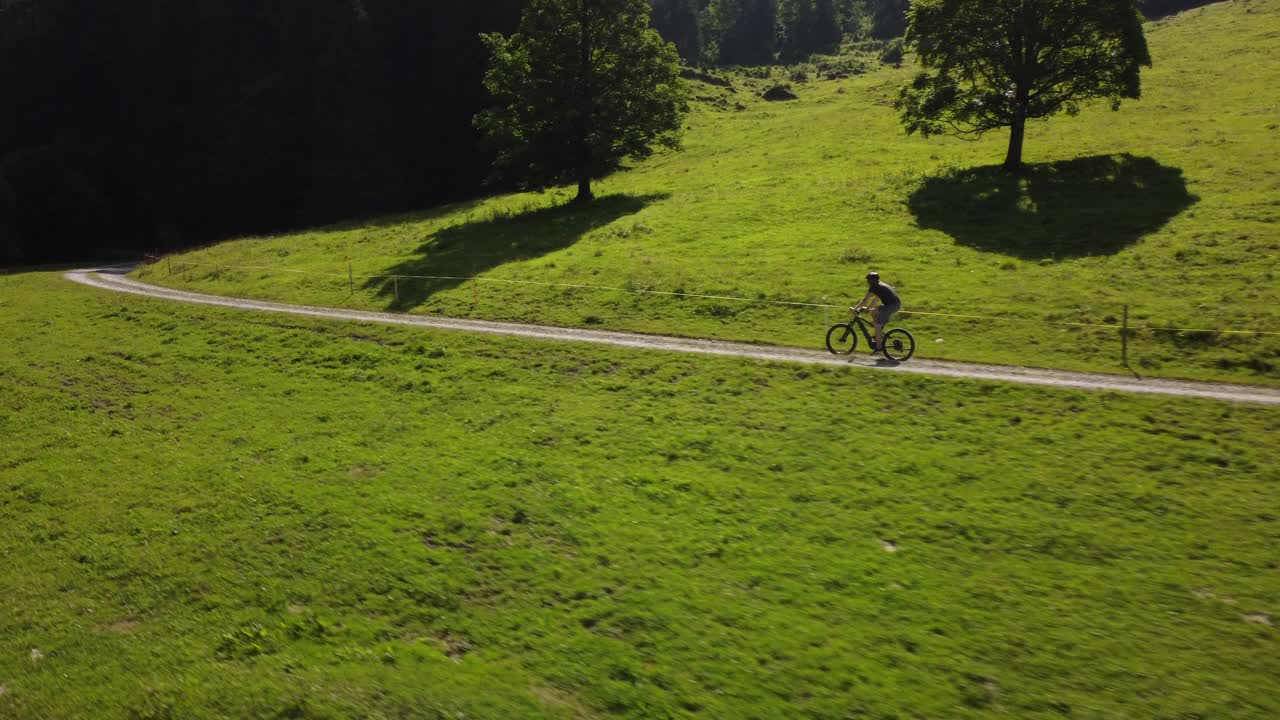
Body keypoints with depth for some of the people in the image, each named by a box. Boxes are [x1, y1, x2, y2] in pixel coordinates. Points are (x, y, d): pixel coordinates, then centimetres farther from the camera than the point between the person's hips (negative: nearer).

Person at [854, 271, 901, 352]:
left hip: (891, 305, -9)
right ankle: (880, 334, 22)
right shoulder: (880, 285, 22)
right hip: (896, 304, 9)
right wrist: (868, 307, 34)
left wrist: (855, 309, 3)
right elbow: (876, 298, 32)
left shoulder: (873, 287, -5)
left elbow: (865, 300, -5)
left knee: (878, 324, -1)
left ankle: (878, 346, 2)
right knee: (873, 312, 20)